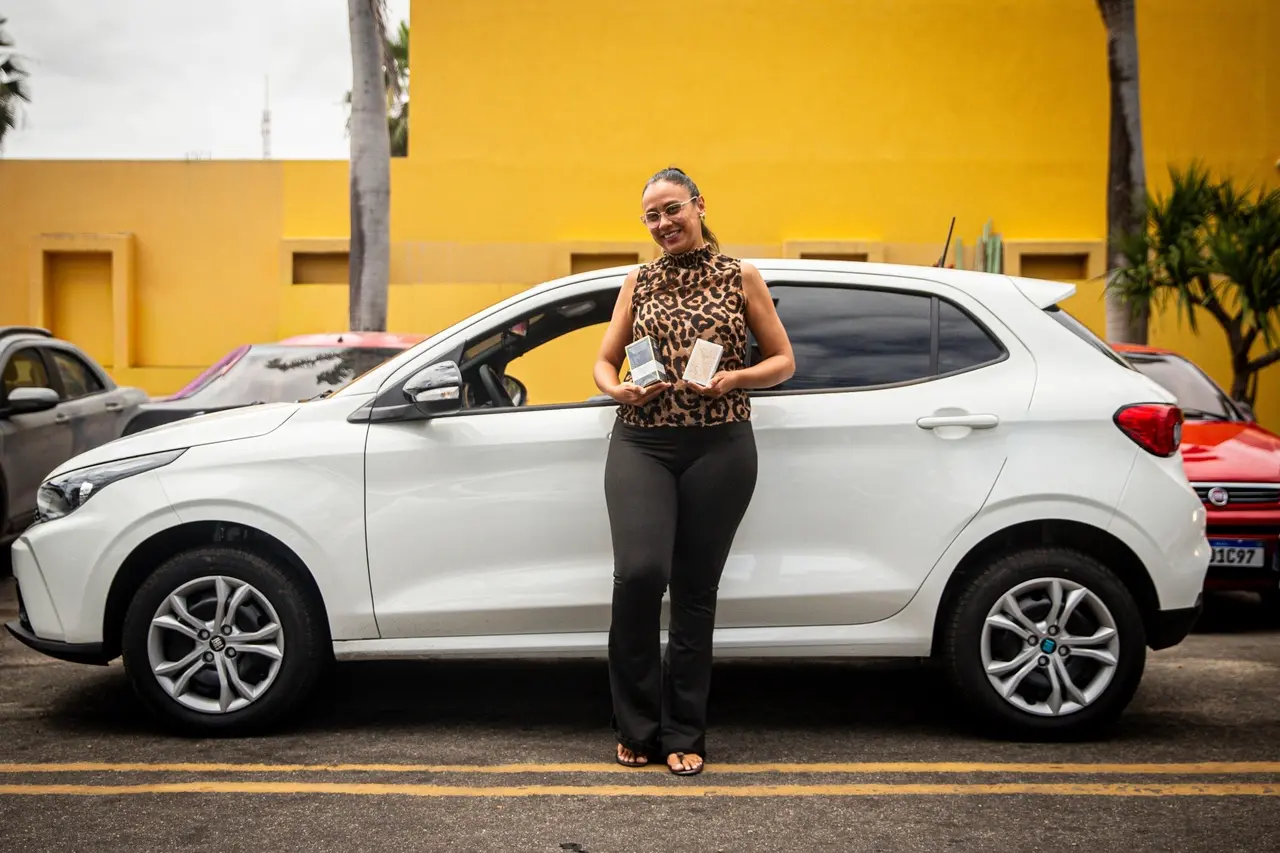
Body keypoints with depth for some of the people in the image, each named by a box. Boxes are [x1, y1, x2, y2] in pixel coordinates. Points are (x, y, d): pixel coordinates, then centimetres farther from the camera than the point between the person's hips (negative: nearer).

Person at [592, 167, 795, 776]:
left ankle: (684, 734, 16)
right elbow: (604, 362, 18)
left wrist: (736, 378, -10)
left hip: (719, 447, -1)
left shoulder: (740, 278, 9)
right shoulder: (638, 283, 14)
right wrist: (617, 389, -5)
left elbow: (783, 361, 9)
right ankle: (638, 726, 1)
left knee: (695, 590, 2)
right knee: (639, 572, -18)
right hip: (641, 444, 1)